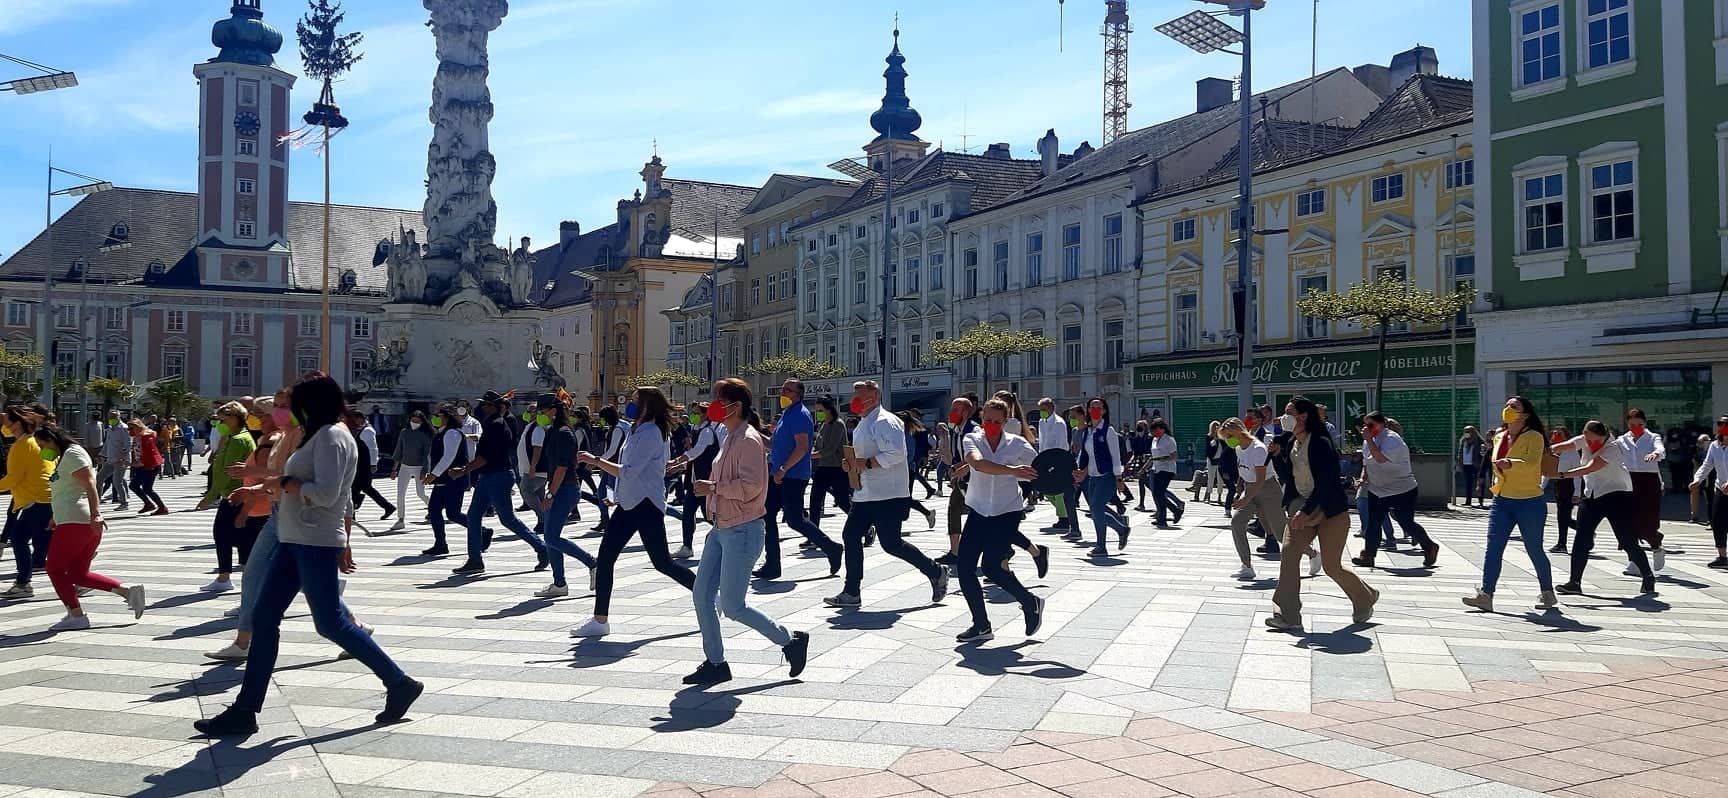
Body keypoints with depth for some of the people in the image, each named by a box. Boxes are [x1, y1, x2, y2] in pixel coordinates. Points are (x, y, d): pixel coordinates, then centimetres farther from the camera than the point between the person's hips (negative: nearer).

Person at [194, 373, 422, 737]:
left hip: (315, 543, -10)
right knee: (264, 618, 7)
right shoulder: (326, 436, 19)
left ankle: (400, 683, 6)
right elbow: (344, 497, 24)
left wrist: (289, 484, -10)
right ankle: (245, 710, 10)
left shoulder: (330, 437, -13)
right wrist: (343, 542, 26)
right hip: (294, 542, 10)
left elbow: (327, 494, -25)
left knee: (330, 623, -5)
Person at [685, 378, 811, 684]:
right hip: (721, 529, 10)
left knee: (732, 606, -6)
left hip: (742, 532, -10)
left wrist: (713, 487, -18)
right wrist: (710, 487, 9)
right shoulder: (729, 438, 14)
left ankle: (791, 641, 10)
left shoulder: (748, 439, -16)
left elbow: (750, 486, -25)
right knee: (701, 595, 7)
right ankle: (715, 662, 17)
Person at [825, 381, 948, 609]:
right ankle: (852, 593, 12)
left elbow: (895, 454, -27)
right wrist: (852, 463, 8)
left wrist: (865, 463, -23)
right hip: (866, 495, 10)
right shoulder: (863, 424, 18)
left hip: (888, 496, -10)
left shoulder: (884, 422, -15)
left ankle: (936, 573, 13)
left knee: (891, 543, -7)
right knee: (851, 536, 5)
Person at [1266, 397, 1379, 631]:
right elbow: (1285, 476, 8)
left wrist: (1306, 511, -25)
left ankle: (1365, 598, 27)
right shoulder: (1290, 443, 6)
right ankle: (1288, 616, -10)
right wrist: (1276, 453, -7)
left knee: (1331, 566, -2)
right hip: (1302, 508, 7)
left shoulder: (1320, 443, -17)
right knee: (1288, 554, -11)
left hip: (1330, 511, -7)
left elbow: (1325, 482, -21)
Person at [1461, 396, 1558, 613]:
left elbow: (1532, 463, -28)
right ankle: (1486, 595, -9)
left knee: (1534, 550, 5)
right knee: (1493, 547, -5)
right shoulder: (1499, 437, 11)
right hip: (1502, 501, 6)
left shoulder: (1534, 437, -10)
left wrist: (1510, 464, -44)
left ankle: (1548, 594, 24)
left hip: (1530, 502, -6)